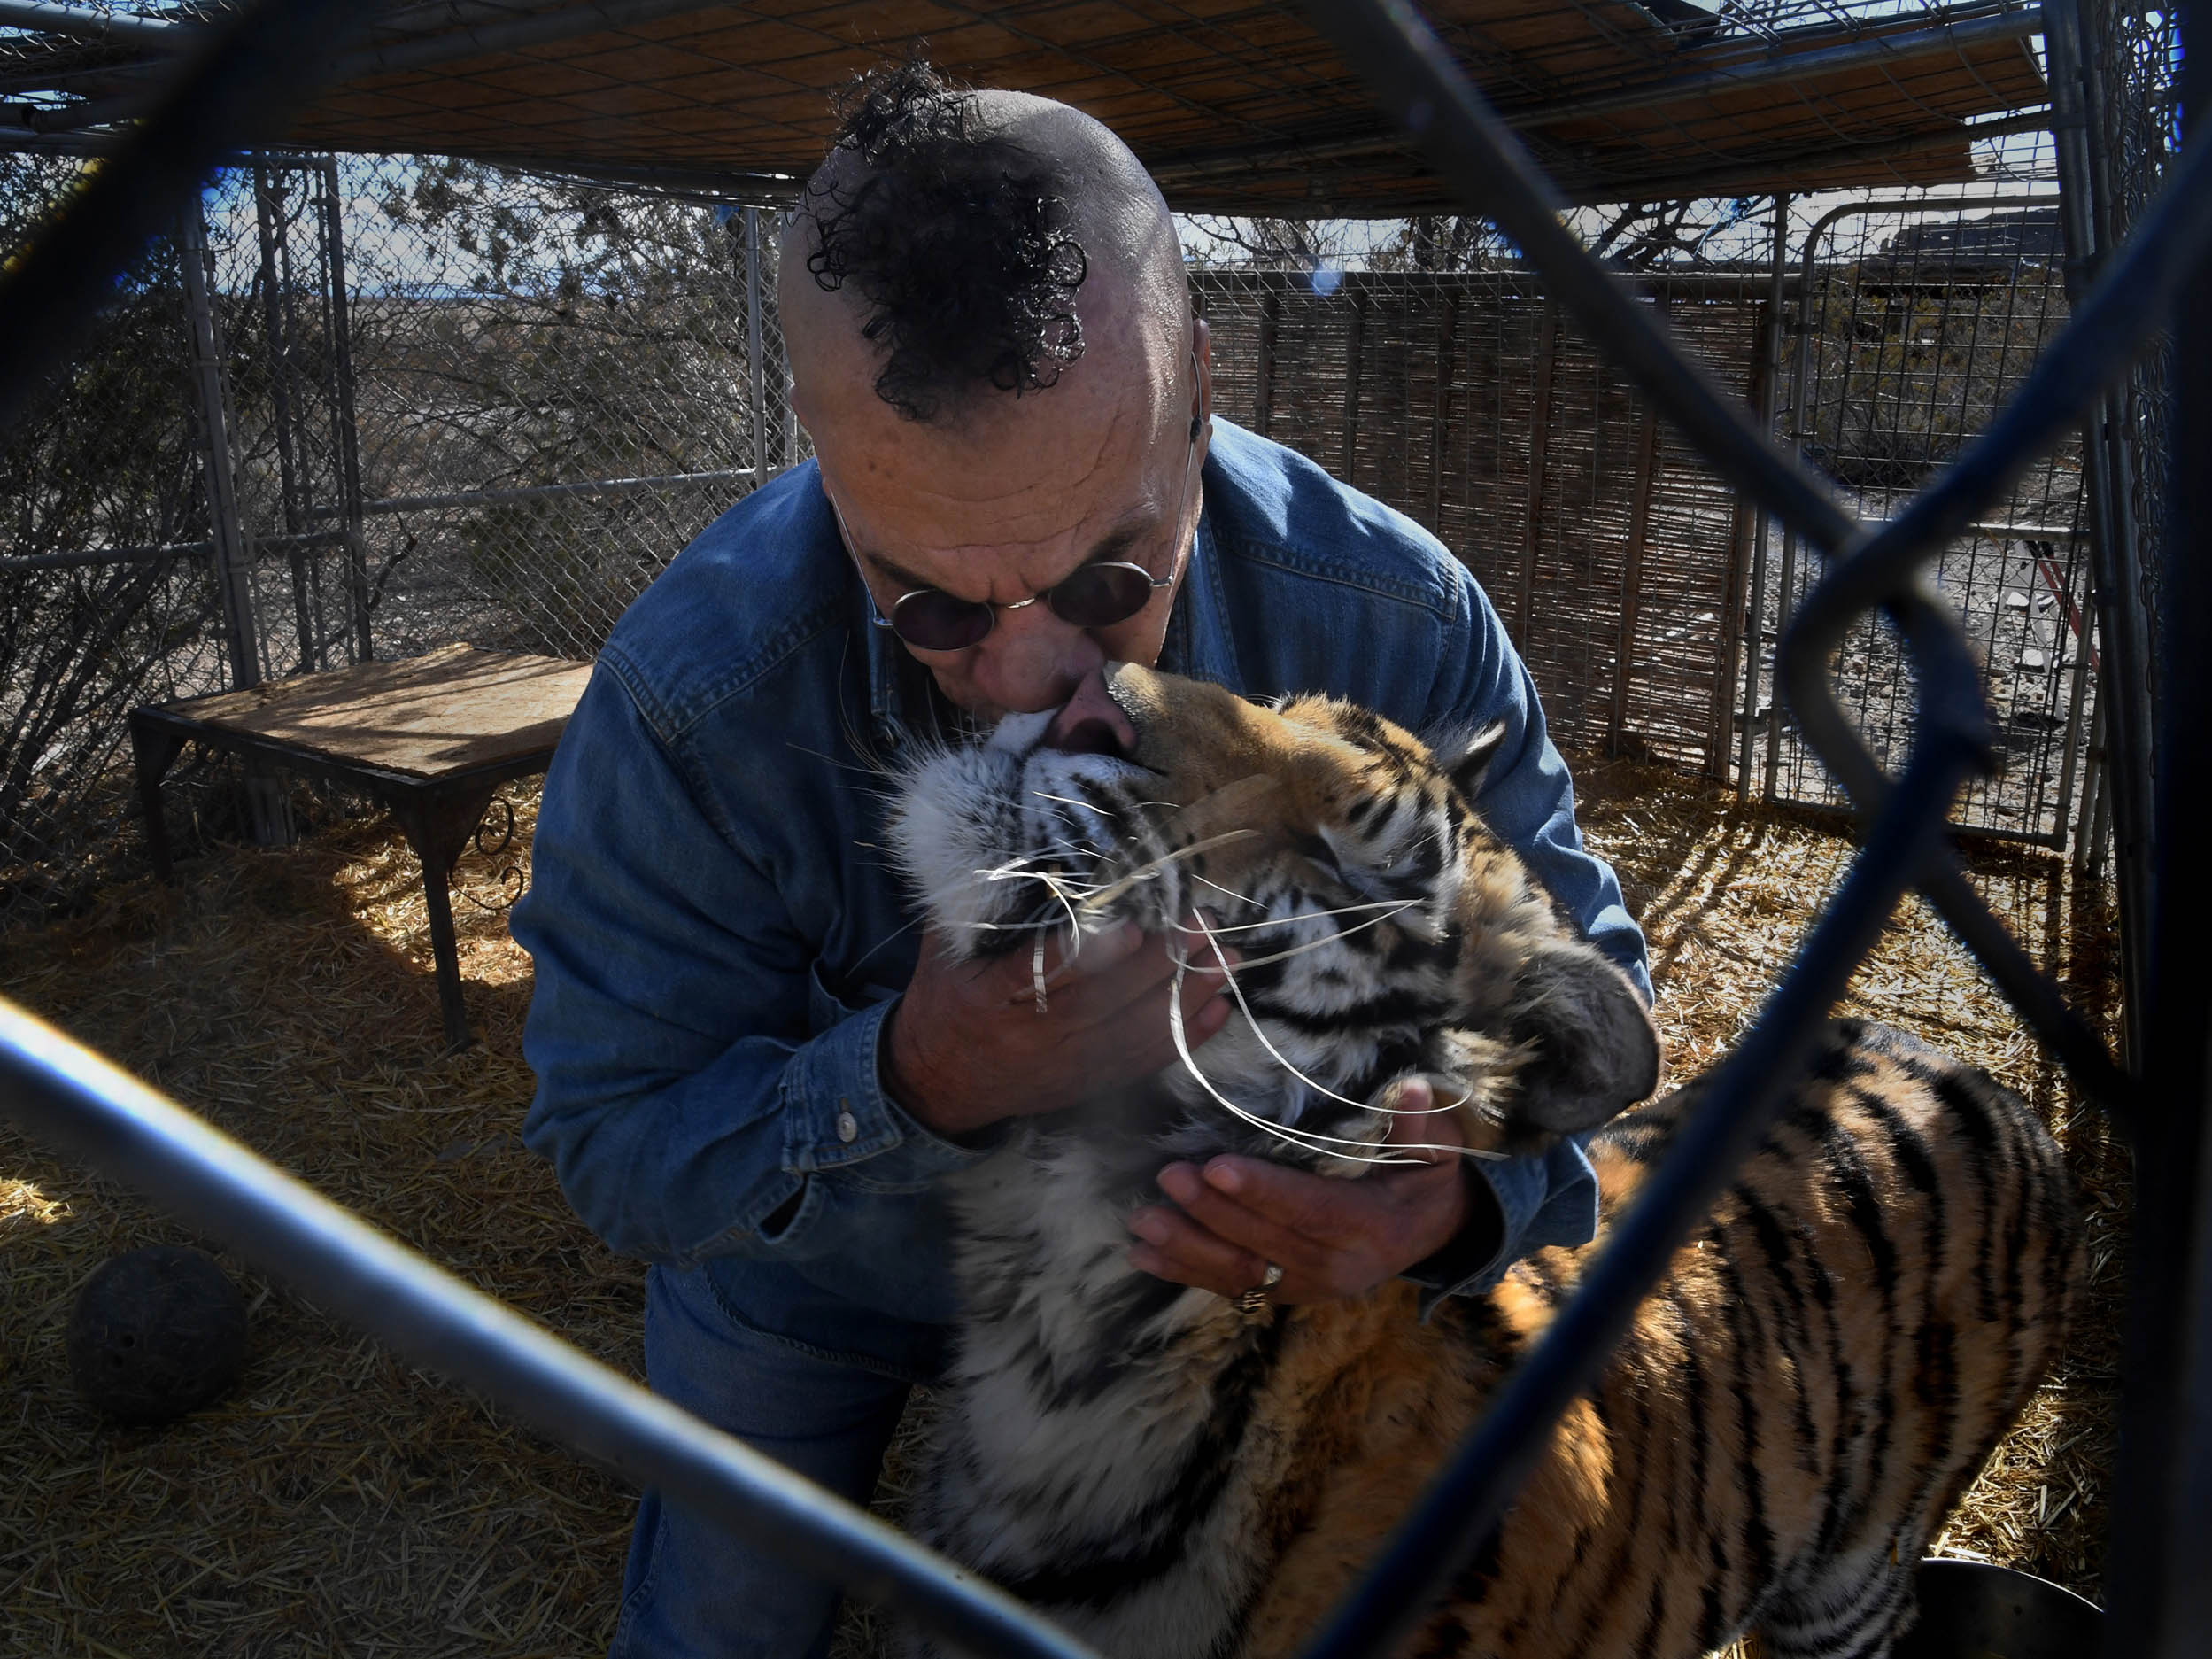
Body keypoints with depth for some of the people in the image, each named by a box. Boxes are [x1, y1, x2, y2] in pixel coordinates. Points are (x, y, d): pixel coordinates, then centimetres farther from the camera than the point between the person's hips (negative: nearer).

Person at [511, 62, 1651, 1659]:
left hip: (1166, 1241, 1)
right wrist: (913, 1081, -48)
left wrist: (1465, 1198, -44)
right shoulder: (692, 700, -36)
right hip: (806, 1293, 0)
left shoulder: (1393, 621, -31)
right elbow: (614, 1152, -26)